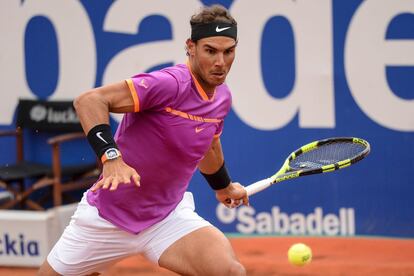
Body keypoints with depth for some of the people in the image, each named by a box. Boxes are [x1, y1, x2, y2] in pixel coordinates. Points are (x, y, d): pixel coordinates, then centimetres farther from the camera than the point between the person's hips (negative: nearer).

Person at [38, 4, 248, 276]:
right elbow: (89, 100, -30)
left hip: (169, 218, 5)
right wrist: (111, 157, -42)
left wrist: (224, 186, 40)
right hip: (106, 219, -4)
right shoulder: (170, 83, -23)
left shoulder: (223, 98, 2)